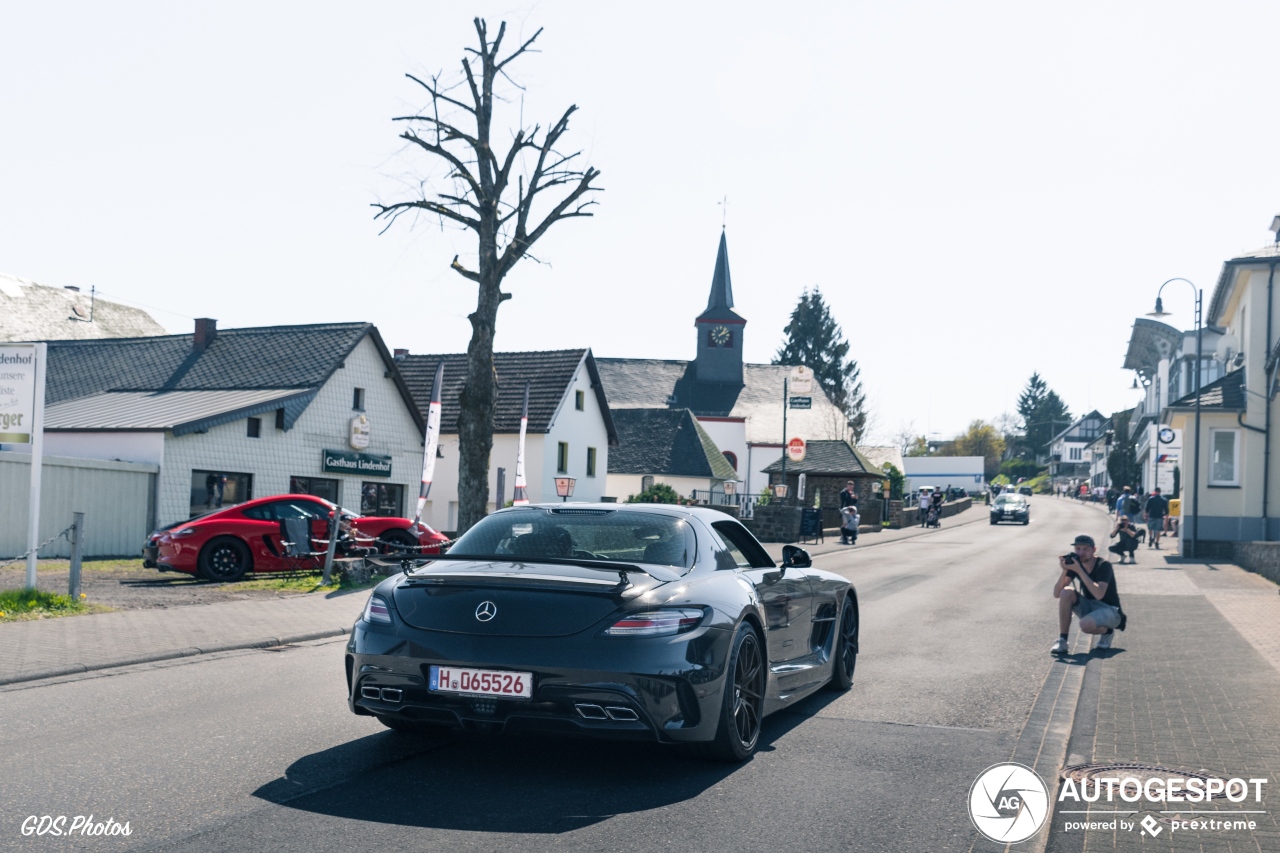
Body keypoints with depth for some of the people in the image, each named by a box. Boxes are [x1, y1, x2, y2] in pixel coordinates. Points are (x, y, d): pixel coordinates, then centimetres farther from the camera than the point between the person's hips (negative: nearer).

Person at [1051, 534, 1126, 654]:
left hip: (1109, 610, -6)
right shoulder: (1075, 563, -3)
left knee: (1086, 624, -36)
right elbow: (1056, 594, -9)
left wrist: (1079, 570, -33)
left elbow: (1099, 595, -34)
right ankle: (1062, 641, -17)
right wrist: (1064, 570, -24)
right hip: (1088, 607, 6)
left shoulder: (1103, 566, -18)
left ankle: (1107, 631, 1)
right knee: (1066, 592, -22)